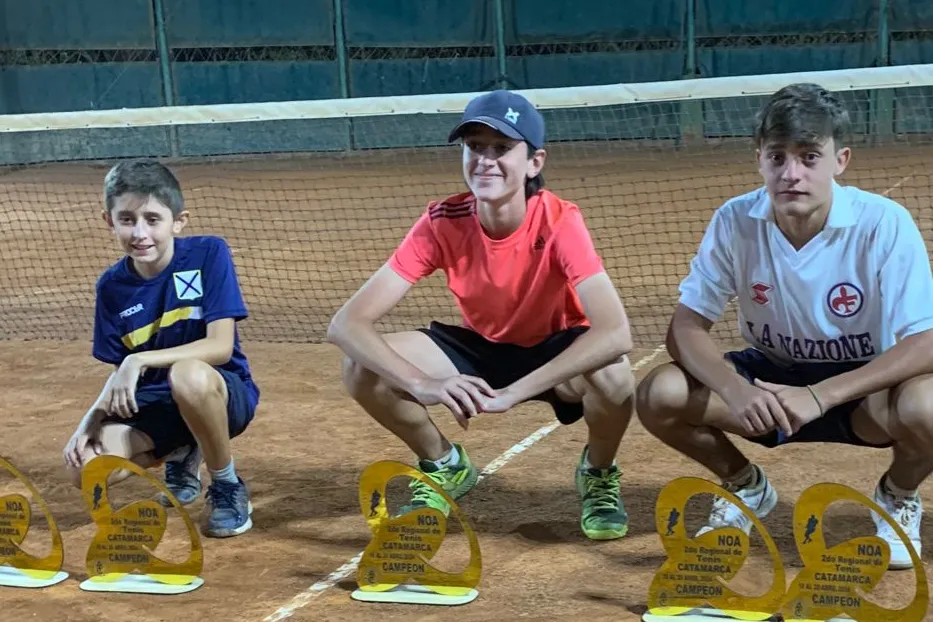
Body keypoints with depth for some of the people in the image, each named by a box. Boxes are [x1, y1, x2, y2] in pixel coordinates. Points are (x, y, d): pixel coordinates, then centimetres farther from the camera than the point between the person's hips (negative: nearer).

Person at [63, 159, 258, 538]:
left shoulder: (209, 254, -14)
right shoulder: (112, 286, -2)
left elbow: (221, 346, -22)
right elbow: (120, 372, 5)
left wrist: (140, 360, -30)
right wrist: (92, 419, -15)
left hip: (223, 392, -4)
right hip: (154, 405, 5)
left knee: (188, 374, -40)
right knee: (85, 468, -21)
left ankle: (228, 488, -12)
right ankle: (180, 455, 14)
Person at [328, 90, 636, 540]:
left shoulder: (559, 222, -29)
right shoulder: (442, 223, -23)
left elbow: (615, 333, -41)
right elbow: (346, 324, -28)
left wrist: (513, 393, -46)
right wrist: (423, 385, -45)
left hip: (556, 352, -2)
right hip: (480, 348, 3)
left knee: (613, 378, -37)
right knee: (361, 370, -21)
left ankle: (598, 474, 0)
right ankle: (444, 466, 9)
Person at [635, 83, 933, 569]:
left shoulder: (884, 224, -23)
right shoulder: (734, 223, -15)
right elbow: (685, 328, -13)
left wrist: (820, 396, -38)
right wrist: (734, 391, -35)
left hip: (860, 385, -2)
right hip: (771, 379, 3)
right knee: (659, 394, -21)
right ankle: (745, 487, 11)